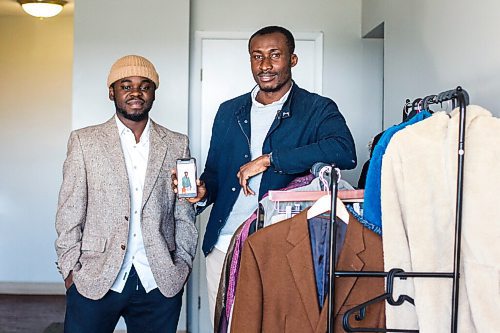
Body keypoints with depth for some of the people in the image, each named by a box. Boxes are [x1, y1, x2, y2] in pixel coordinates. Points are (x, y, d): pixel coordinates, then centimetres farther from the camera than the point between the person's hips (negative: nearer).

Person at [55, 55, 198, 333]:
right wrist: (71, 270, -1)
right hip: (95, 279, -1)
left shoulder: (176, 144, 7)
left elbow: (184, 215, 10)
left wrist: (183, 266, 5)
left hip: (160, 283, 1)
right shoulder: (84, 141, 4)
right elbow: (70, 213, 3)